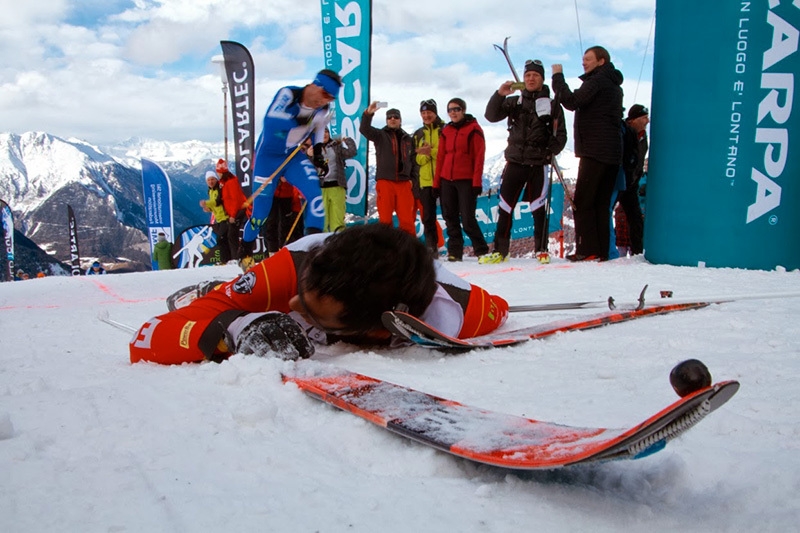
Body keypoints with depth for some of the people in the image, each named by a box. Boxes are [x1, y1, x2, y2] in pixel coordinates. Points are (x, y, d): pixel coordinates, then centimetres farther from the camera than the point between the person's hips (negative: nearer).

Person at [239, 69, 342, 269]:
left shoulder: (323, 109, -5)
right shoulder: (288, 94, -23)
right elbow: (270, 121, -37)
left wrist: (318, 156, 2)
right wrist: (298, 121, -46)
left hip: (294, 157, 5)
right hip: (268, 156, -4)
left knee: (316, 194, -19)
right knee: (261, 209, 0)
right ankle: (246, 252, 23)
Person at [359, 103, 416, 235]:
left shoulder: (408, 139, 16)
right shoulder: (380, 135, 6)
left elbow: (413, 160, 19)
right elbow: (364, 129, -13)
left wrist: (412, 178, 7)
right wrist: (368, 114, -31)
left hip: (404, 182, 2)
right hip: (385, 181, -2)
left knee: (407, 218, 1)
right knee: (385, 218, 0)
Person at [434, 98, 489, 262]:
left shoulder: (473, 129, 0)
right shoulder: (446, 131, 14)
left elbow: (479, 156, -5)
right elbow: (440, 157, 14)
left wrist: (477, 182, -13)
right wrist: (436, 182, 8)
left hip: (466, 180, -5)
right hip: (447, 180, 5)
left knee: (467, 219, -7)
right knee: (450, 218, 4)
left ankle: (482, 250, 6)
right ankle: (454, 251, 11)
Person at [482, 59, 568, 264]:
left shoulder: (552, 105, 8)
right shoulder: (514, 102, 12)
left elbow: (561, 135, 7)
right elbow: (491, 116, 1)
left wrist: (551, 152, -9)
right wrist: (499, 95, -13)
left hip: (538, 164, -2)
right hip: (514, 162, 2)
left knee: (538, 208, -1)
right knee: (505, 207, 1)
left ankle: (541, 250, 9)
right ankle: (500, 251, 7)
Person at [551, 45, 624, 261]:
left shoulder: (597, 80, -7)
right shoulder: (615, 85, 23)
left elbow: (571, 102, -18)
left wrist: (558, 76, -8)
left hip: (595, 151, -9)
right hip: (613, 153, 9)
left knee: (583, 202, -8)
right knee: (601, 203, 8)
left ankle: (587, 250, -11)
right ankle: (602, 251, 7)